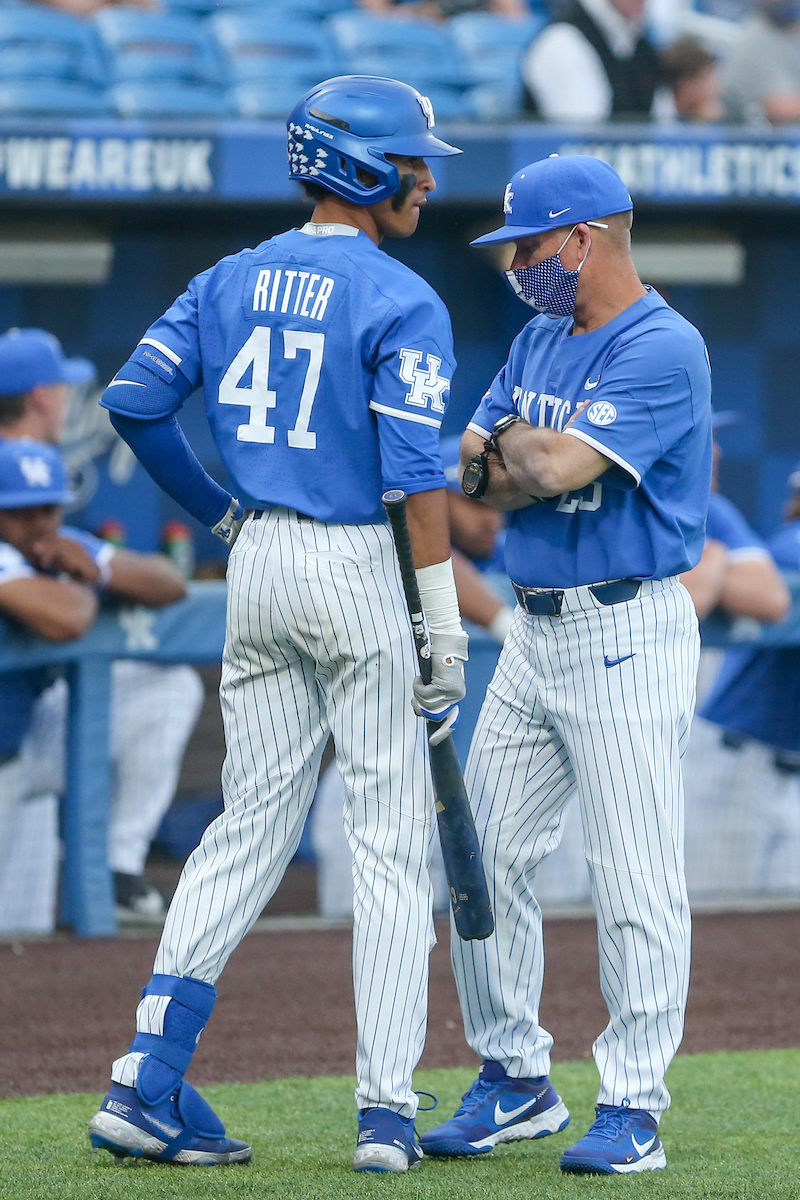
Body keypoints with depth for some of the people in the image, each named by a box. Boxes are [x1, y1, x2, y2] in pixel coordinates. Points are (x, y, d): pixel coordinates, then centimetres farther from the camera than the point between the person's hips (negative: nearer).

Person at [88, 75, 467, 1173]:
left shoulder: (232, 281, 9)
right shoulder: (400, 302, -10)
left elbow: (134, 400, 4)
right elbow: (415, 468, -17)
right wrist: (447, 625, -15)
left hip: (255, 560, 6)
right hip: (356, 564, -6)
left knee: (253, 824, 11)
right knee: (390, 838, 1)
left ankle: (147, 1081, 2)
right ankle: (386, 1114, -2)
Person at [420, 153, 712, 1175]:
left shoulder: (663, 351, -14)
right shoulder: (540, 341, 15)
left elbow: (556, 467, -22)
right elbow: (471, 470, 11)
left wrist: (518, 446, -1)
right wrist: (527, 460, -9)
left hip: (628, 638, -9)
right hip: (535, 631, 9)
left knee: (634, 881, -6)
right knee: (484, 860, 8)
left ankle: (633, 1109, -1)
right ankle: (513, 1082, 18)